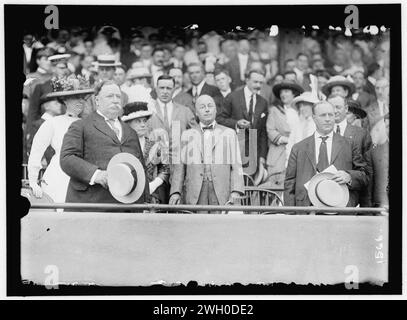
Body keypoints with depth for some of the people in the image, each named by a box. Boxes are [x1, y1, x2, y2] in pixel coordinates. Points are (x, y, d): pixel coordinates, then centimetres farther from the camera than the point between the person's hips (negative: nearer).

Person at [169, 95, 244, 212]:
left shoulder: (229, 134, 15)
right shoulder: (187, 135, 17)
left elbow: (236, 165, 8)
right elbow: (179, 167, 12)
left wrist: (236, 191, -6)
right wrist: (176, 192, 0)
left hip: (221, 192, 0)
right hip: (195, 192, 0)